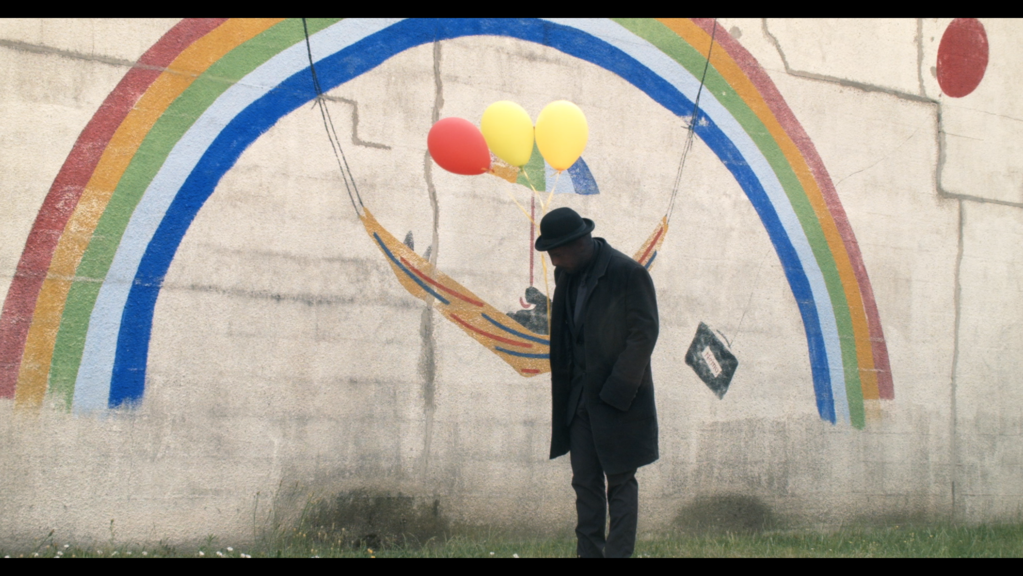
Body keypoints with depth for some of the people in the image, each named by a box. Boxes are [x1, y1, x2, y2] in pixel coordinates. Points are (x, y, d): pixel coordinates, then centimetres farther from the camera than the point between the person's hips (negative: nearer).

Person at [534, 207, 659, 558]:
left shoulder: (628, 274, -14)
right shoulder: (566, 275, 8)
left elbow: (644, 333, -14)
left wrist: (615, 391, -16)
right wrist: (564, 386, 6)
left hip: (618, 399, -7)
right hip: (578, 399, 7)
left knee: (620, 482, 2)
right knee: (585, 483, 10)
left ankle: (618, 553, 7)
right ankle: (589, 552, 17)